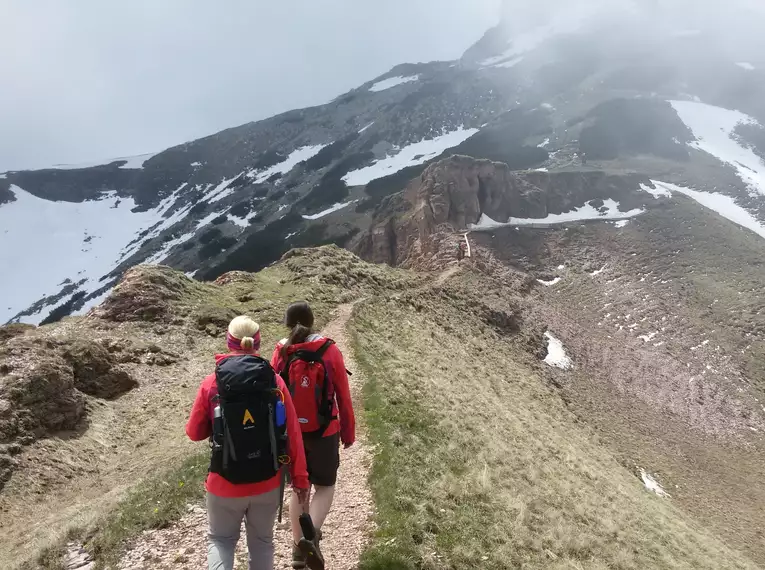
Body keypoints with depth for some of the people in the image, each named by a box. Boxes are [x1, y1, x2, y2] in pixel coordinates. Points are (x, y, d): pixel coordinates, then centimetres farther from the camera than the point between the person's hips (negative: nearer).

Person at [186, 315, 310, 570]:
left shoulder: (211, 384, -9)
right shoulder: (275, 381, -8)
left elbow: (194, 432, 2)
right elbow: (293, 434, -6)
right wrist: (300, 478, 4)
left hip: (225, 484, -1)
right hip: (268, 483, 1)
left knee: (221, 539, 23)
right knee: (262, 541, 22)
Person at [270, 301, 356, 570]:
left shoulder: (280, 353, -6)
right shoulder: (329, 350, -12)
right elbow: (343, 396, -7)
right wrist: (348, 432, 5)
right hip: (324, 432, -2)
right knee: (324, 487, 14)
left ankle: (299, 547, 27)